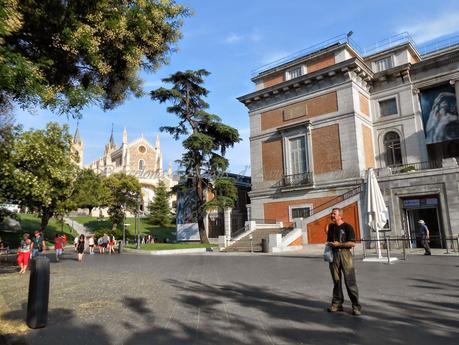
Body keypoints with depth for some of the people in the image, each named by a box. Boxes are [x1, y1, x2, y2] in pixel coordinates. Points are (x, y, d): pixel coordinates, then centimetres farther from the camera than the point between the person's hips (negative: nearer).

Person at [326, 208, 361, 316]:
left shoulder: (347, 227, -3)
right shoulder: (331, 227, 14)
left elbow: (352, 243, -9)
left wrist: (338, 244, -14)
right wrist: (329, 244, 4)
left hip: (345, 254, -5)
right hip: (334, 254, 5)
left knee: (350, 281, -5)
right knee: (336, 280, 10)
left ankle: (356, 306, 2)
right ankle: (337, 304, 18)